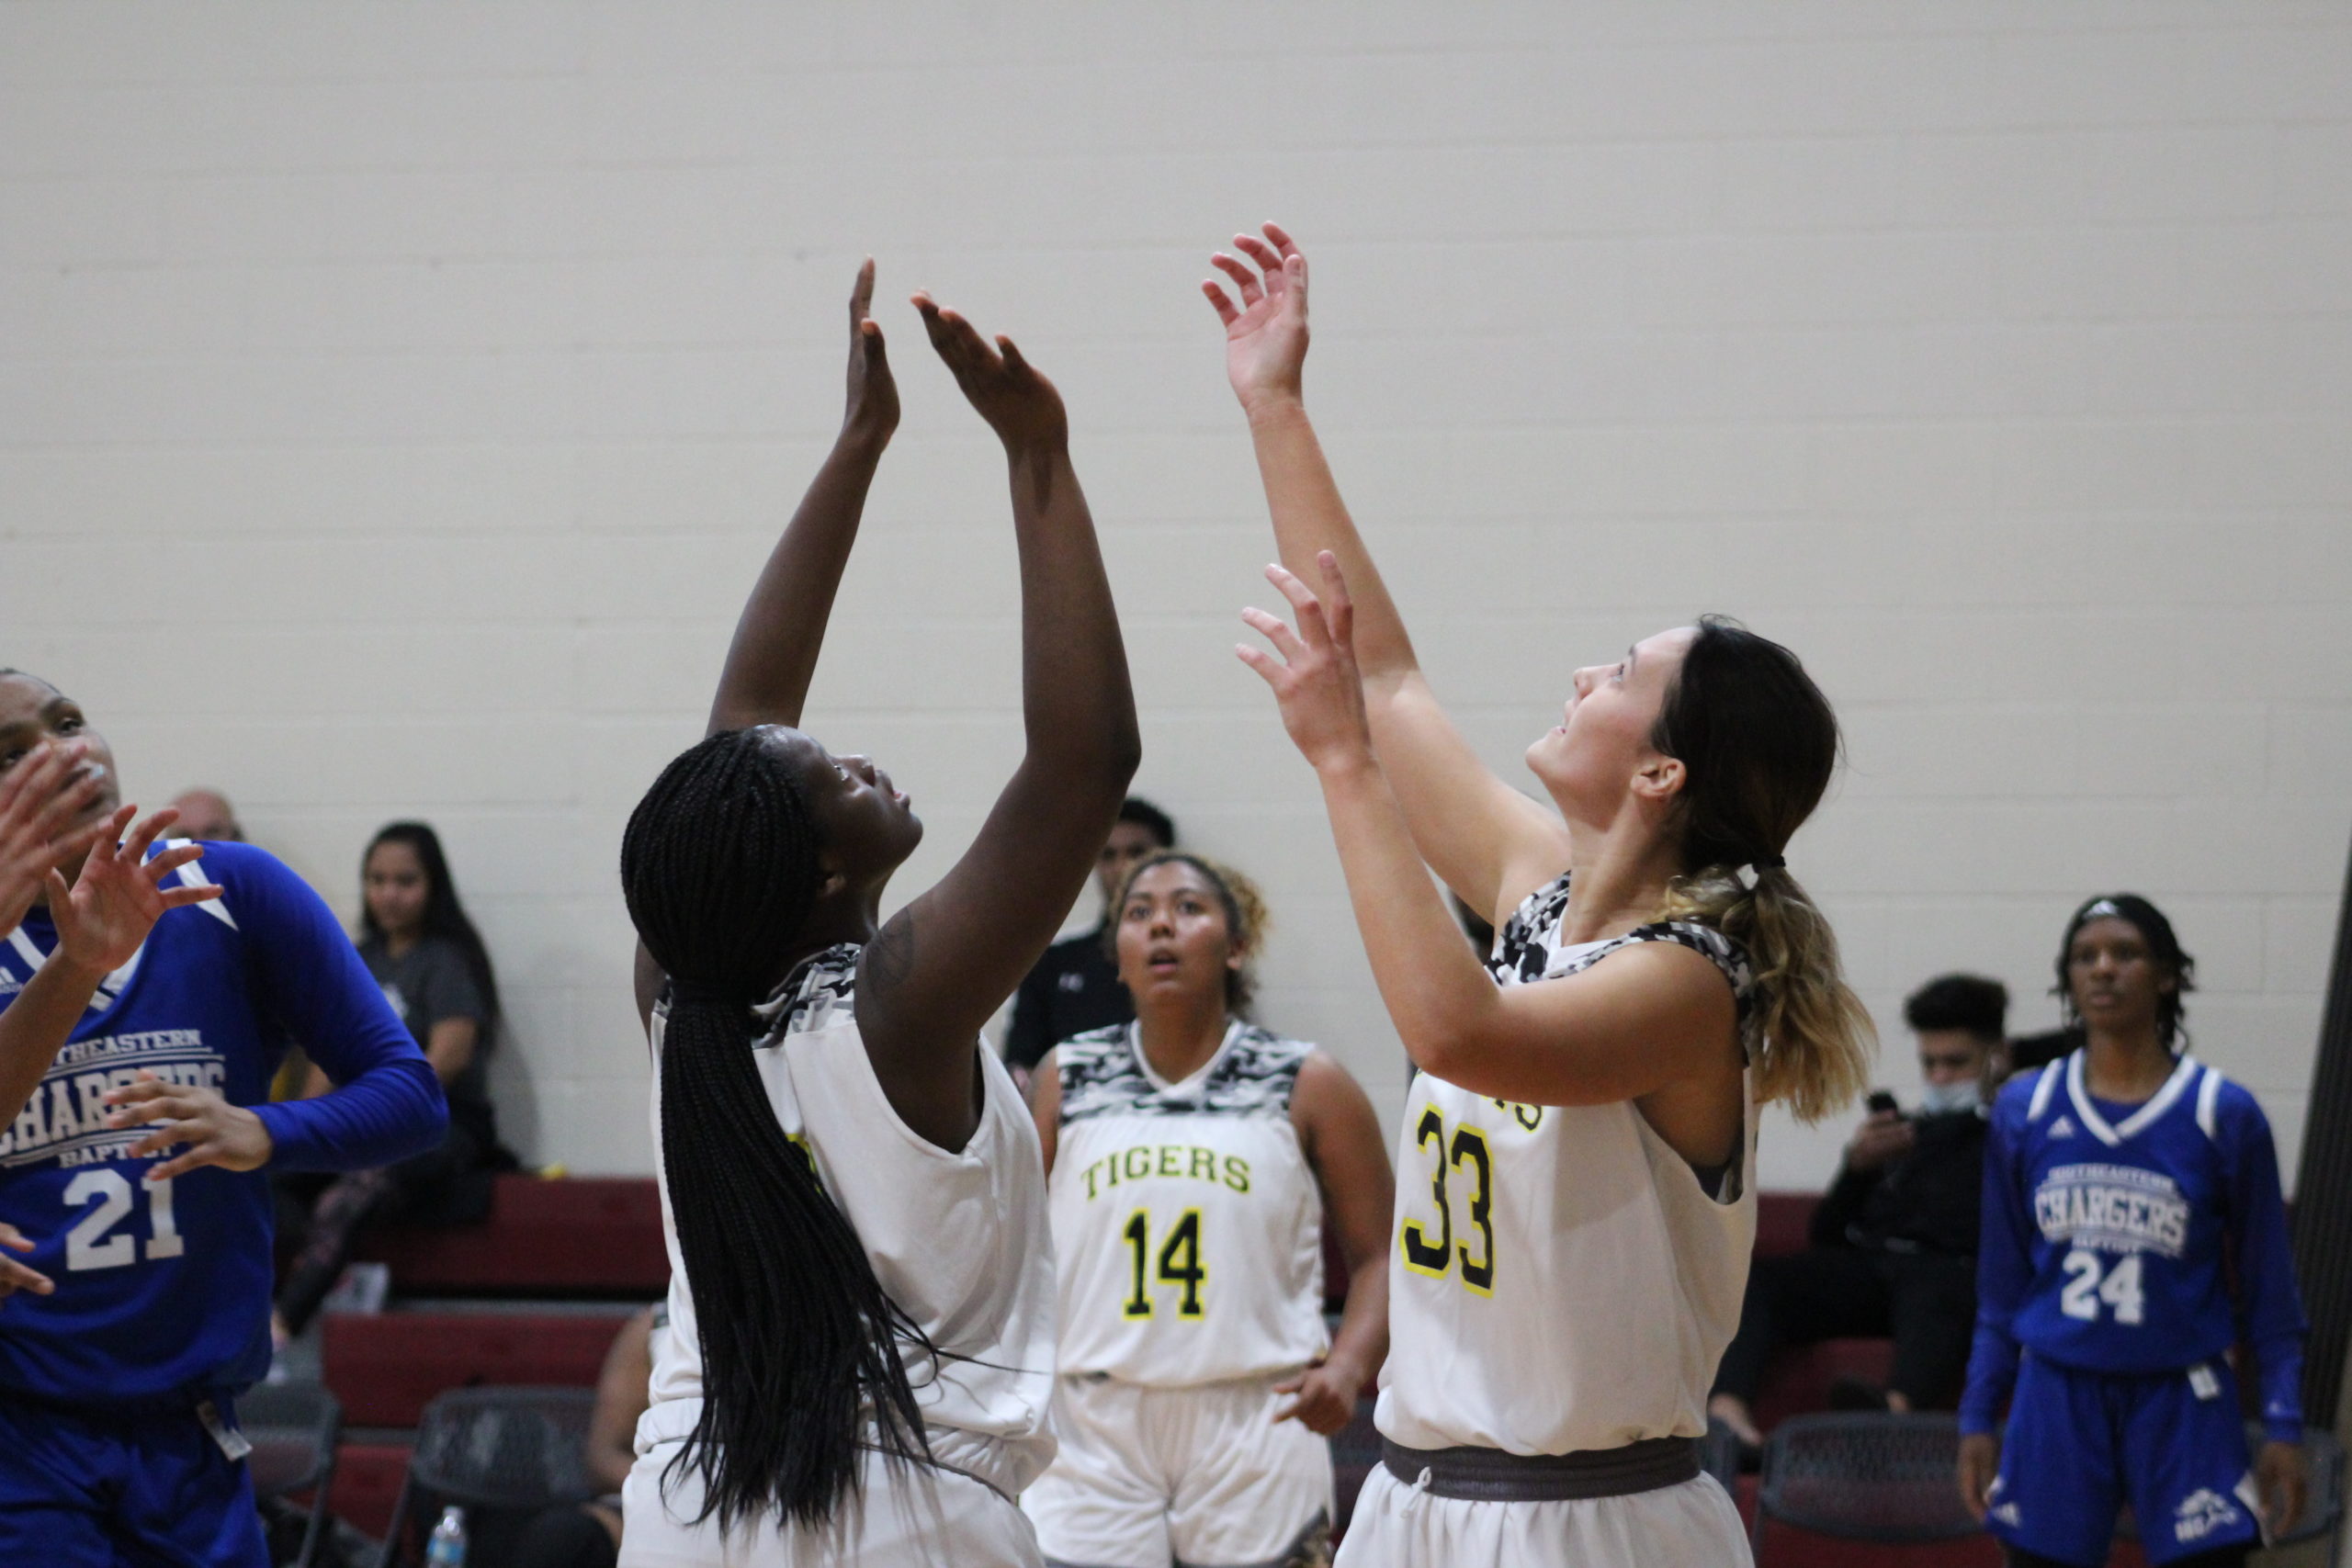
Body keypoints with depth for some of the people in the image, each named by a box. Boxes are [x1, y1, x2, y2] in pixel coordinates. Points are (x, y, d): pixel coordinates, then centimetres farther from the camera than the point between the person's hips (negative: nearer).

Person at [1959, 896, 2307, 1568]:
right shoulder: (2023, 1110, 4)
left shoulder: (2224, 1114, -3)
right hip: (2057, 1398, 2)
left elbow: (2267, 1288, 1)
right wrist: (1978, 1416, 9)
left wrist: (2284, 1425, -3)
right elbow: (2002, 1283, 11)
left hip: (2182, 1404, -2)